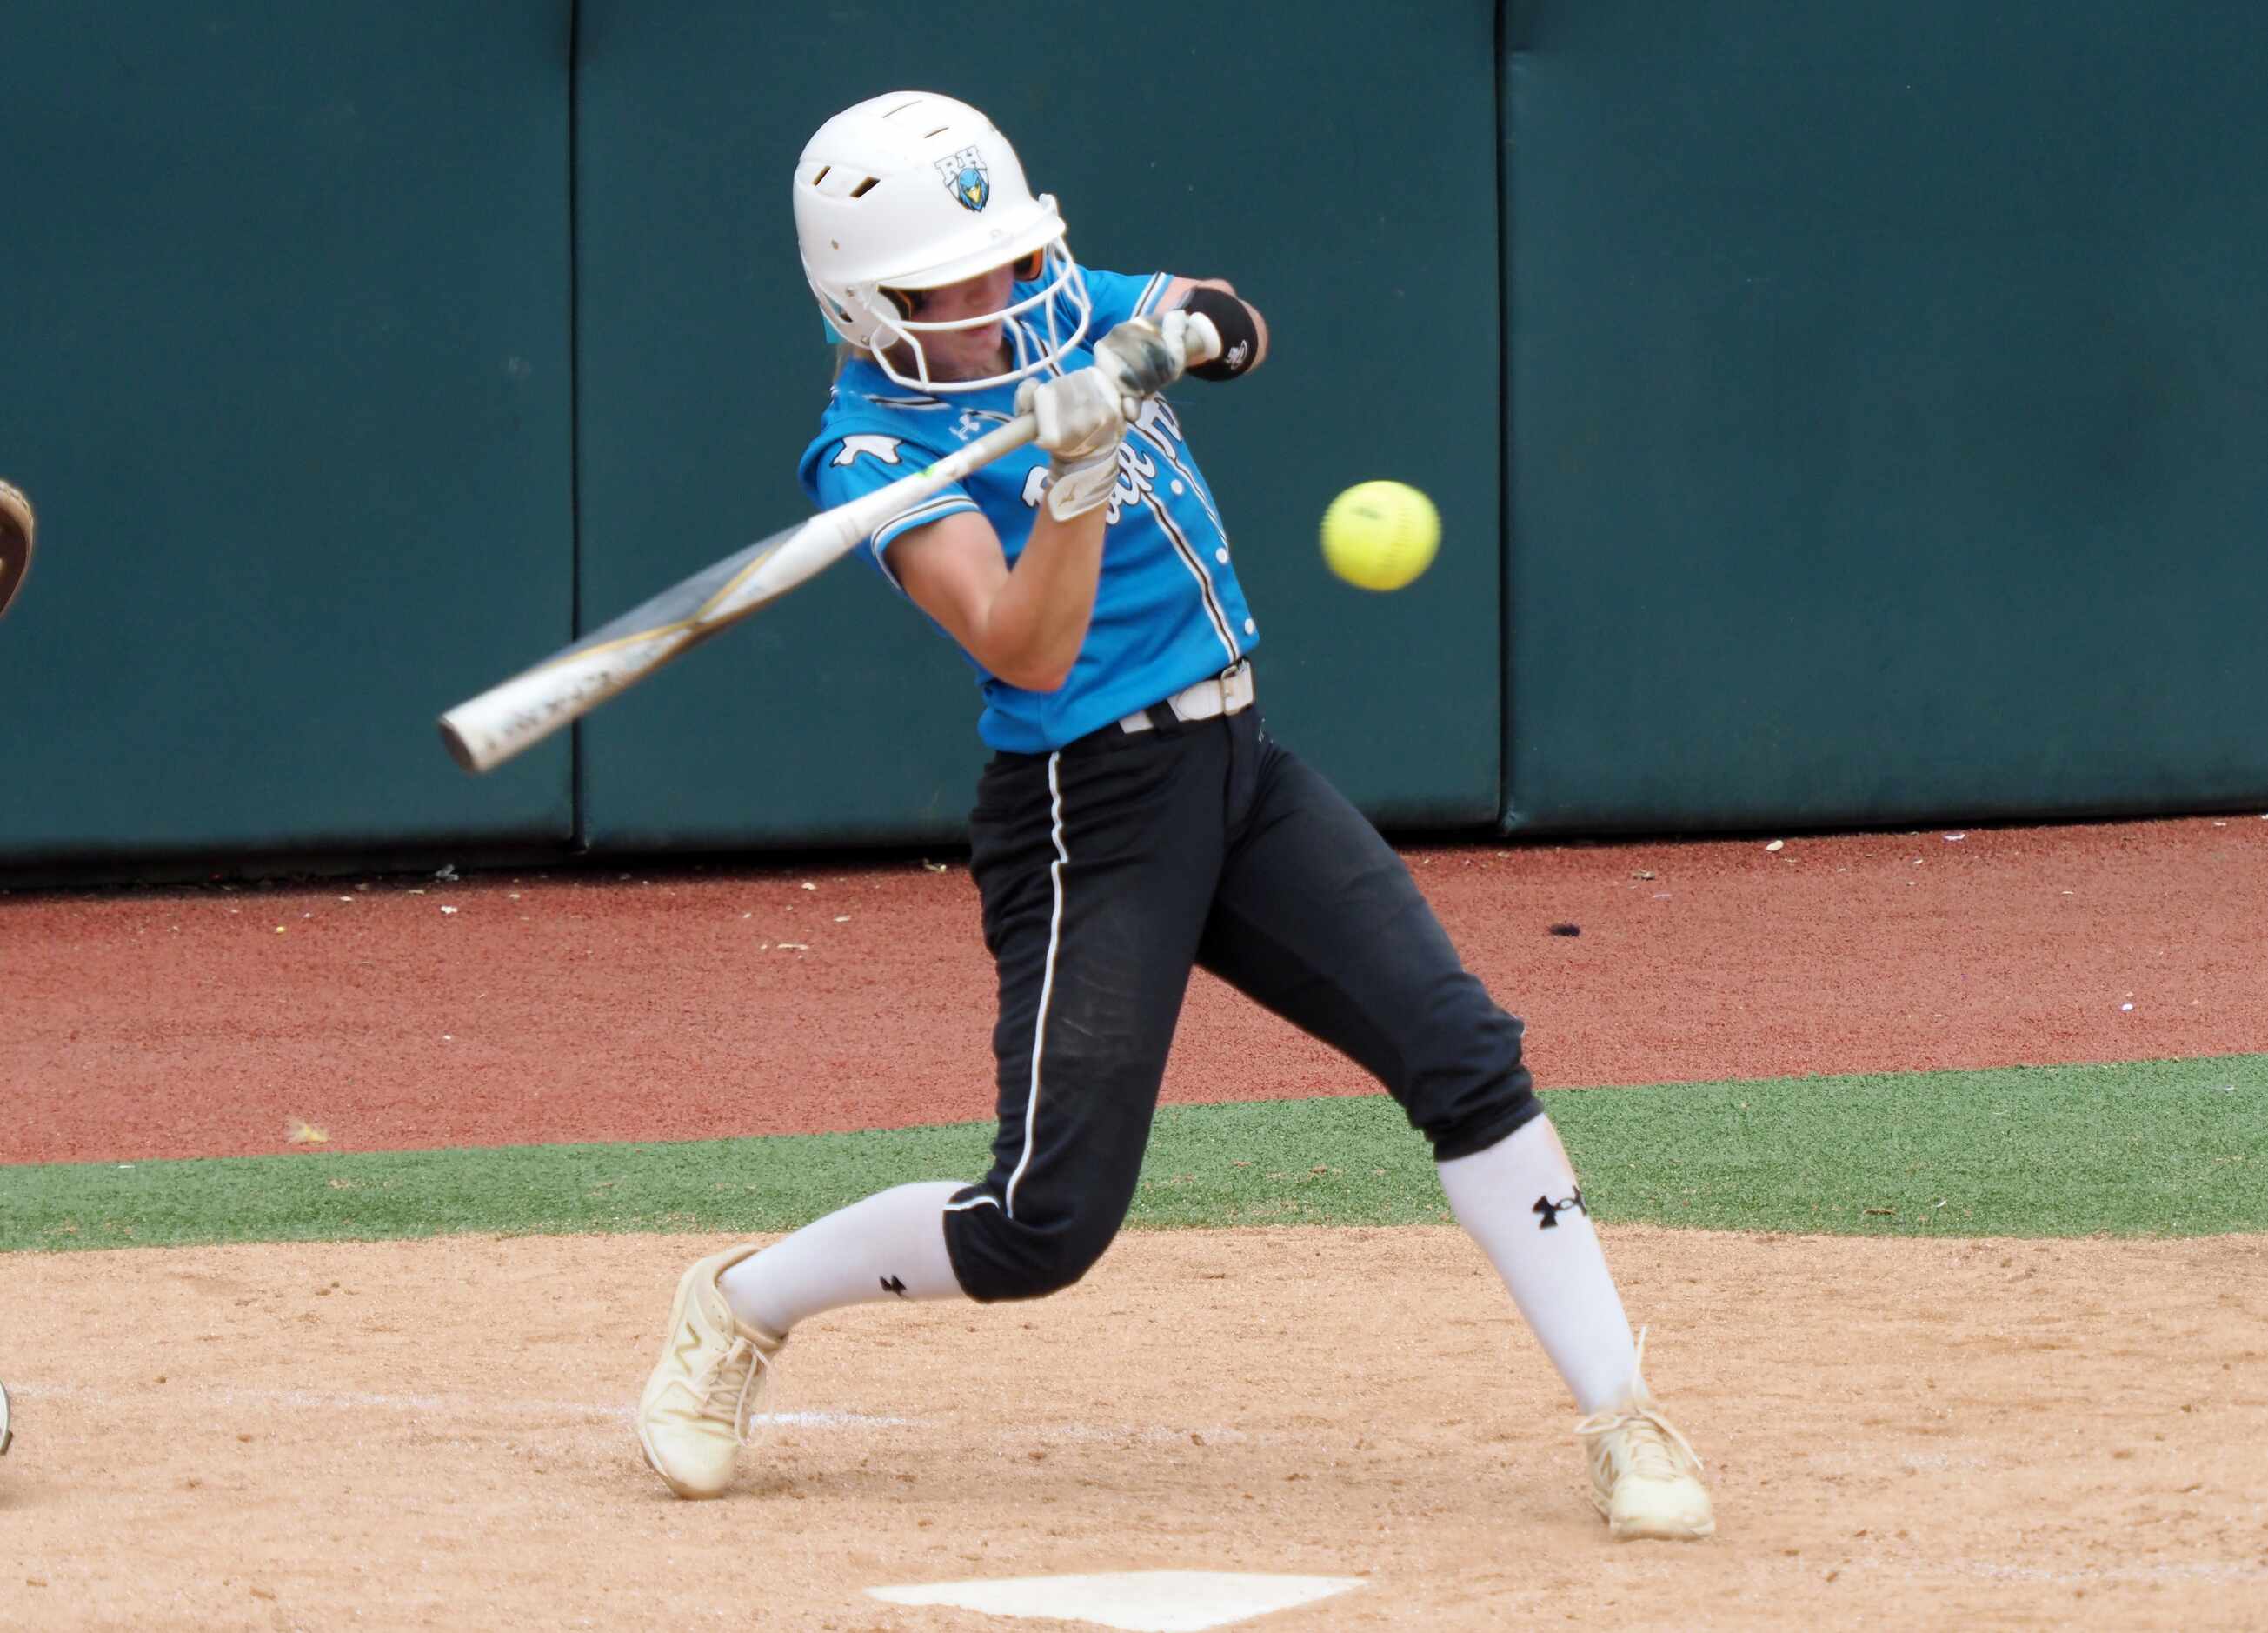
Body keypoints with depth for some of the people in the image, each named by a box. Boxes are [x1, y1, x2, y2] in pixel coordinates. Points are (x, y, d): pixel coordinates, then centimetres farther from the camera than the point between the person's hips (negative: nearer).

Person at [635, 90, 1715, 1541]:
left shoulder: (1063, 304, 5)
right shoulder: (877, 449, -16)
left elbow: (1239, 331, 8)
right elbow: (1029, 651, -27)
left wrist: (1186, 328, -14)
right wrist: (1079, 474, -41)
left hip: (1239, 769, 6)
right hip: (1088, 810, -6)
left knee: (1466, 1056, -8)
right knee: (1049, 1225, -8)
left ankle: (1622, 1419, -6)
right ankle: (741, 1307, 16)